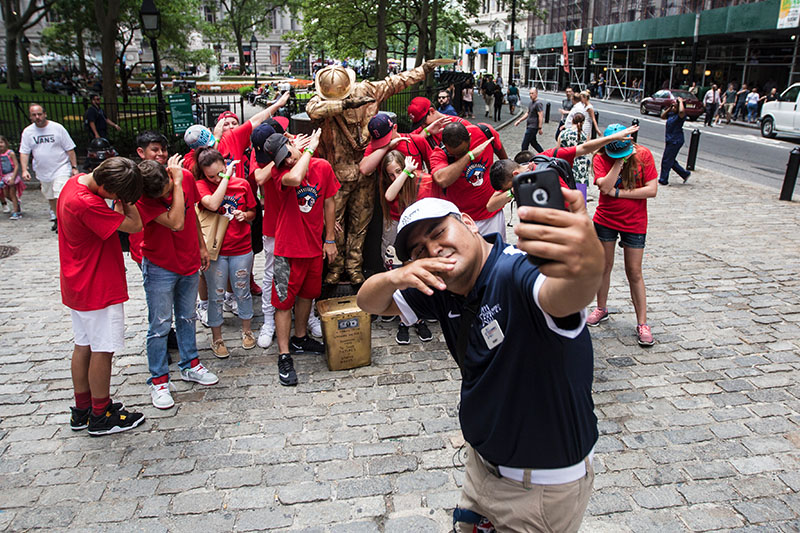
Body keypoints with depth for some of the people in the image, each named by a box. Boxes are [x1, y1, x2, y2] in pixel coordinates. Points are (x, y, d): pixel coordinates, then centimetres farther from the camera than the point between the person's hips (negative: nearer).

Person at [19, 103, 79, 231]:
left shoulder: (57, 128, -7)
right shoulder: (28, 132, 2)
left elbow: (70, 149, -4)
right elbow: (24, 152, 3)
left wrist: (74, 167, -8)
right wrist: (24, 170, -11)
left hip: (61, 169, -4)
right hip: (43, 172, 4)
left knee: (60, 196, -17)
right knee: (50, 197, 16)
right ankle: (56, 217, 33)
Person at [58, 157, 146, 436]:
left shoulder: (76, 181, 1)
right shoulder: (87, 204, -28)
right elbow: (135, 225, -22)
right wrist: (123, 199, -15)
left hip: (78, 285, 10)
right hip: (98, 288, -10)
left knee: (83, 346, 18)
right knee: (102, 350, 4)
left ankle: (82, 410, 31)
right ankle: (101, 417, 18)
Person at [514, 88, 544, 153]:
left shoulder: (538, 104, -15)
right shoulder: (531, 103, 13)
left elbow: (541, 116, -19)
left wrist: (540, 128, -22)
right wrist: (519, 121, 18)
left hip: (533, 127, -10)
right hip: (529, 126, 10)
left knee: (525, 144, -7)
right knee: (533, 142, 19)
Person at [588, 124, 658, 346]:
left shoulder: (643, 155, -10)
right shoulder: (601, 158, -9)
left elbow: (652, 190, -15)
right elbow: (605, 187, -24)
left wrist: (618, 192, -18)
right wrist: (620, 161, -25)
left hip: (634, 223, -1)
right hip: (605, 220, 1)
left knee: (634, 272, 2)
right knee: (604, 266, 12)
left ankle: (642, 322, 11)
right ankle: (601, 308, 33)